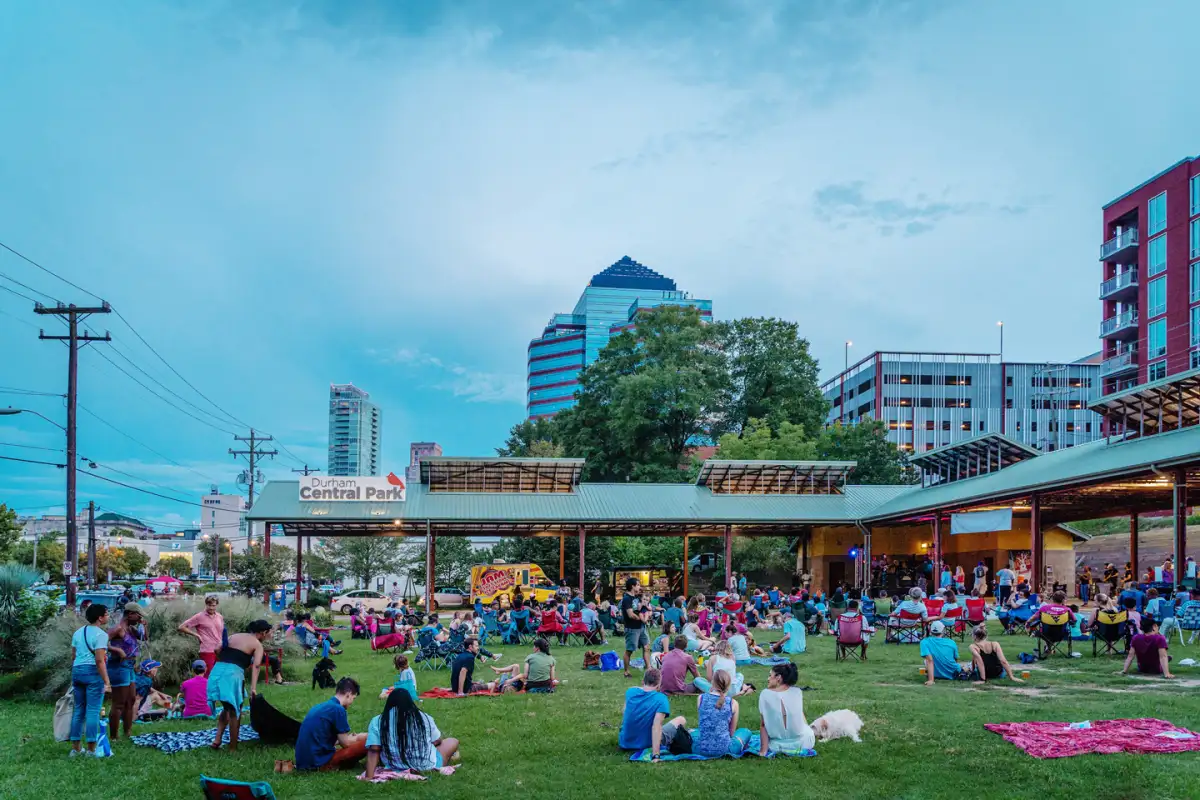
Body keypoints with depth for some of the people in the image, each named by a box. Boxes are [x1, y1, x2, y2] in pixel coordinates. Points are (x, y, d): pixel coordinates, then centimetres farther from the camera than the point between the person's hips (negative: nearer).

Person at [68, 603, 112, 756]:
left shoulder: (78, 633, 14)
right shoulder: (101, 635, -10)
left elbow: (73, 656, 18)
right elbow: (99, 660, -17)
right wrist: (106, 682, -17)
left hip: (77, 671, 8)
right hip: (93, 672, -7)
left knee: (78, 710, 14)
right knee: (93, 711, -3)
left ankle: (75, 748, 18)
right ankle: (91, 749, -1)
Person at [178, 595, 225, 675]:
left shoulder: (220, 617, 12)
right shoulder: (199, 617, -4)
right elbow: (181, 627, -3)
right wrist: (196, 635, -6)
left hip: (219, 651, 5)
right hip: (207, 651, -5)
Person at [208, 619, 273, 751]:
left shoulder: (234, 636, 24)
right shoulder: (257, 644, 7)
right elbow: (256, 665, -9)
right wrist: (253, 688, -17)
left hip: (217, 671, 5)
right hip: (233, 674, -5)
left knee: (227, 708, 24)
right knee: (235, 711, 10)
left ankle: (217, 740, 15)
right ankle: (232, 748, 13)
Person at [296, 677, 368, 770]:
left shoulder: (319, 706, 15)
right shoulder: (338, 709, -11)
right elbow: (345, 743, -5)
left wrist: (352, 738, 26)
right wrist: (358, 737, 16)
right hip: (321, 763, -9)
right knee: (366, 742, -8)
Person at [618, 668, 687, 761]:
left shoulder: (630, 691, -8)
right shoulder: (661, 699, -20)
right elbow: (656, 726, -30)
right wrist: (655, 755, -34)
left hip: (625, 743, 4)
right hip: (647, 744, -4)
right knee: (681, 720, 13)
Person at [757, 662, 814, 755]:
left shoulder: (765, 695, -11)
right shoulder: (797, 692, -7)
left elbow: (763, 725, -10)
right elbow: (801, 716, 5)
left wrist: (763, 750, -9)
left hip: (777, 746, -3)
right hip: (804, 743, 3)